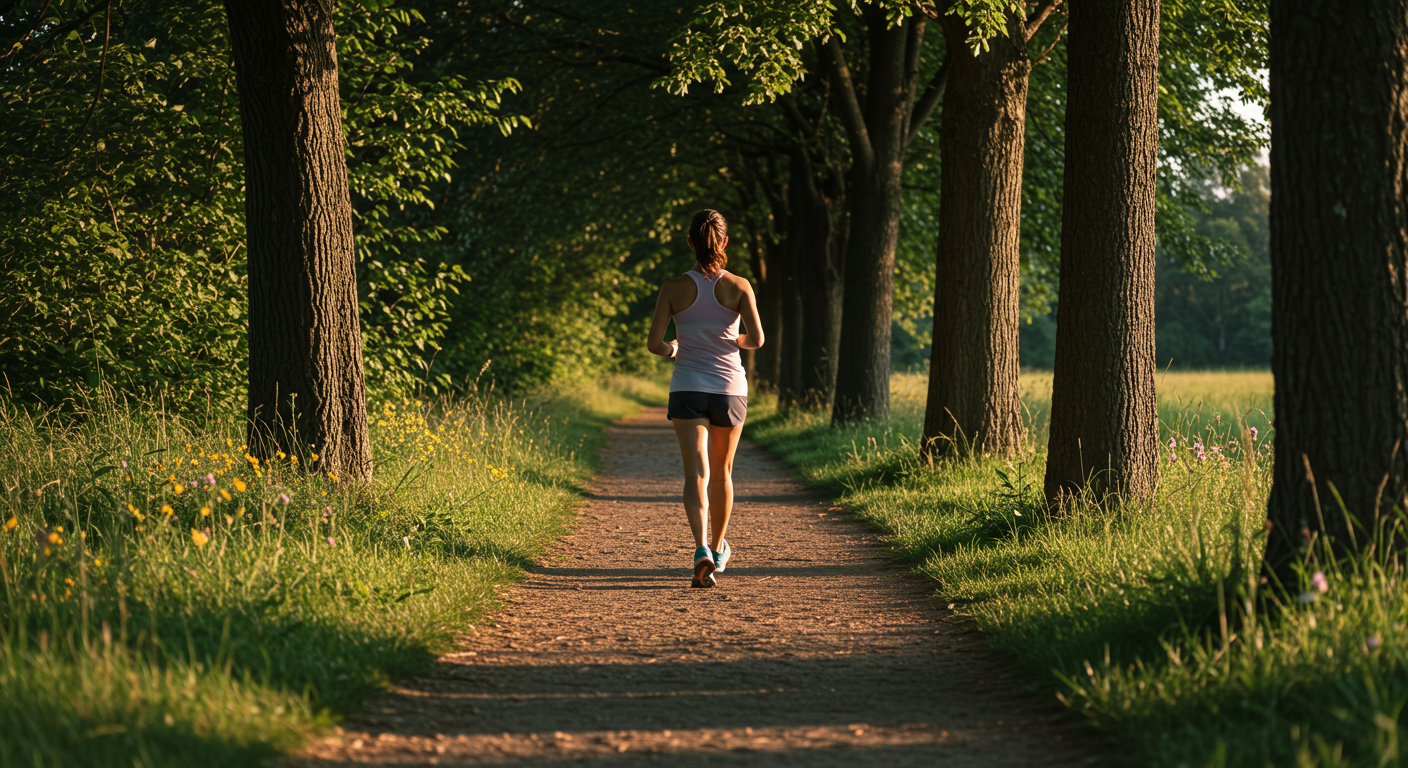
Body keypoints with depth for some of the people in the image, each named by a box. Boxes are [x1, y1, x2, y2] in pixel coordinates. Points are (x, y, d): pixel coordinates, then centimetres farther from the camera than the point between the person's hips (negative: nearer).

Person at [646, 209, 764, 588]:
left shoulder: (673, 288, -3)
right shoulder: (739, 286, -4)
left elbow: (653, 343, -4)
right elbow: (757, 339, -11)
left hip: (687, 389, -1)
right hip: (729, 387, 1)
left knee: (696, 472, -8)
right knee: (721, 471, 20)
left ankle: (702, 550, -30)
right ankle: (718, 548, 37)